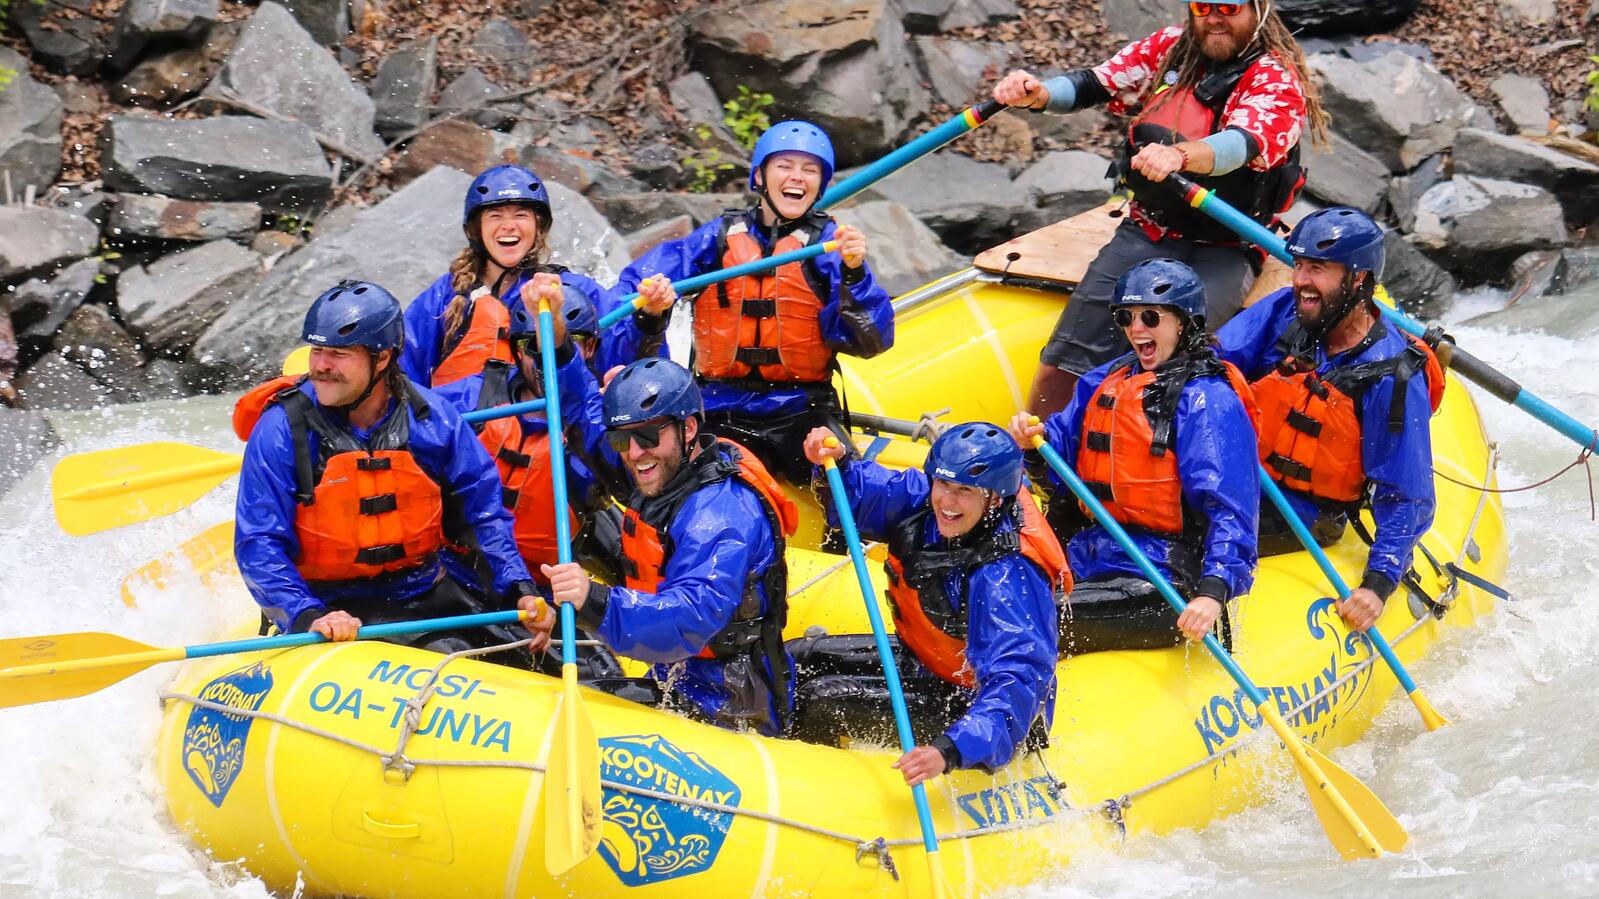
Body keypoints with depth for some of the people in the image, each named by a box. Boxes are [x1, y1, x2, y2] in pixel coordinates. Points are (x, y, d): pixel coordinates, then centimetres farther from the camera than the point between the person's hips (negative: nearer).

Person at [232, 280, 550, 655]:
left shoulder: (431, 417, -3)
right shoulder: (282, 429, -12)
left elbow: (485, 509, 7)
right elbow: (258, 547, -14)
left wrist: (519, 590, -5)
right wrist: (309, 618, -28)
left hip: (425, 596, 4)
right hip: (333, 608, -4)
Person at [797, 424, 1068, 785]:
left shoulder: (1006, 576, -36)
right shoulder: (925, 499, -14)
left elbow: (1017, 683, -43)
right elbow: (862, 495, -1)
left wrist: (951, 751, -56)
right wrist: (835, 466, -26)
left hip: (970, 698, -8)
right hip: (923, 658, 8)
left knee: (822, 701, -19)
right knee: (799, 658, 15)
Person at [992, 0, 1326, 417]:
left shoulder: (1276, 77, -9)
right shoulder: (1168, 47, 7)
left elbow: (1244, 144, -28)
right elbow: (1094, 84, 6)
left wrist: (1179, 155, -50)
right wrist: (1037, 94, -17)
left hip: (1223, 252, -4)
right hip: (1146, 233, 4)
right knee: (1060, 371, -9)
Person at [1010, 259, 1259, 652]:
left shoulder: (1207, 400, -11)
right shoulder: (1109, 380, 15)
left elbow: (1230, 511, -19)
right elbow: (1061, 469, 16)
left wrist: (1213, 593, -32)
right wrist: (1037, 441, -7)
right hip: (1089, 558, 8)